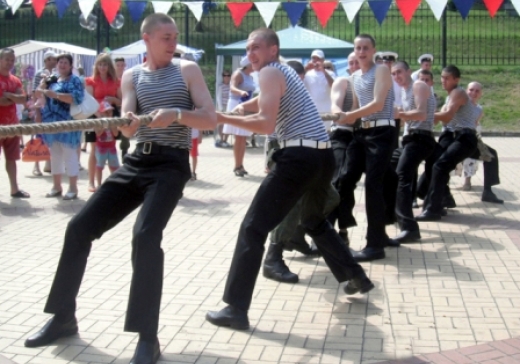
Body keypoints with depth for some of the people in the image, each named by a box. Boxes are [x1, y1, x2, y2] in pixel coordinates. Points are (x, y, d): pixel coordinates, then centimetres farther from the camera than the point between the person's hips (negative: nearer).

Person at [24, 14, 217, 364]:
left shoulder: (188, 70, 3)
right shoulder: (131, 76, 11)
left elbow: (211, 120, -5)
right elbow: (128, 127, -2)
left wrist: (176, 114, -23)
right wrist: (126, 121, -26)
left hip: (171, 164, -5)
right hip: (136, 161, 5)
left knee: (146, 236, -27)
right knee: (79, 228, -1)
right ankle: (64, 317, 15)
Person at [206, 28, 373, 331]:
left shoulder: (270, 72, -5)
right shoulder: (286, 71, 24)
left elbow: (266, 125, -17)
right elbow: (259, 104, 32)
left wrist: (223, 118, -14)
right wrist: (240, 109, 10)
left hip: (300, 157, -9)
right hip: (323, 155, 9)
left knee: (253, 228, -7)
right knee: (315, 221, 32)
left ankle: (236, 310, -9)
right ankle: (357, 277, 37)